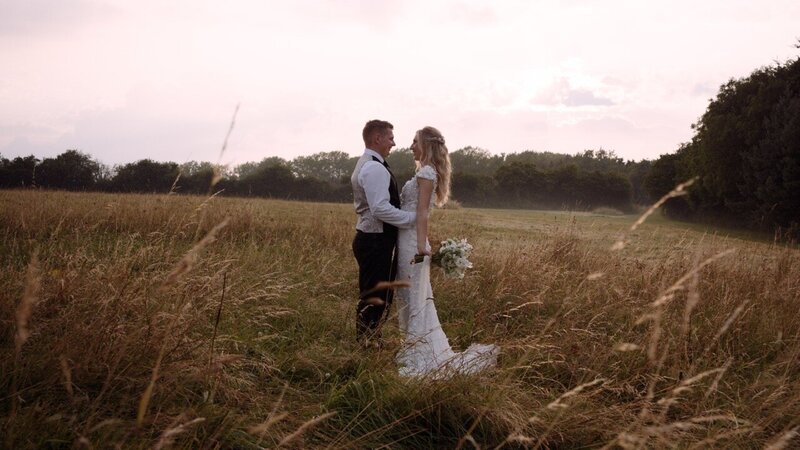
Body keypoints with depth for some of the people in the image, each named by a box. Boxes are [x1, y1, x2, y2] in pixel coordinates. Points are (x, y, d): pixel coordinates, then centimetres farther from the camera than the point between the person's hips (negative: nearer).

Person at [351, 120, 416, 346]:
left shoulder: (365, 165, 18)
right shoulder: (374, 168, -18)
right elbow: (381, 208, -26)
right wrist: (414, 217, -18)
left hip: (372, 240, 11)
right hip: (375, 242, -11)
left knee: (379, 296, 16)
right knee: (374, 299, -5)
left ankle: (369, 343, 24)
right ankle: (368, 345, 2)